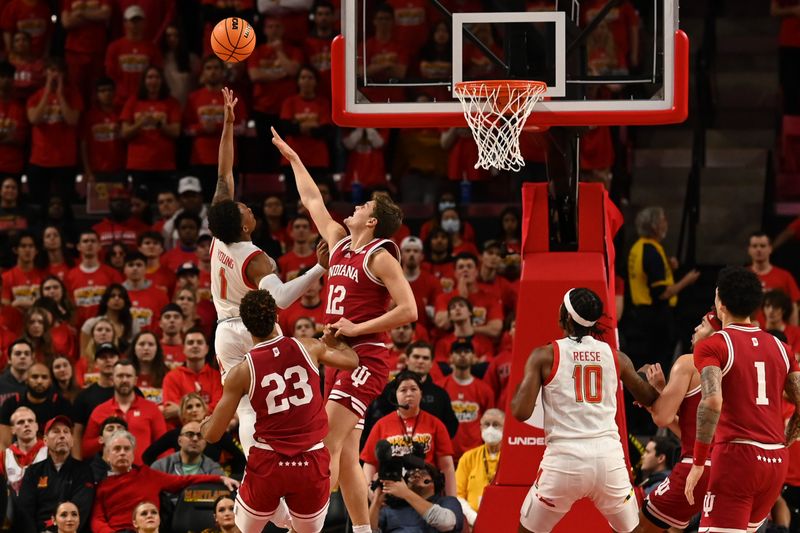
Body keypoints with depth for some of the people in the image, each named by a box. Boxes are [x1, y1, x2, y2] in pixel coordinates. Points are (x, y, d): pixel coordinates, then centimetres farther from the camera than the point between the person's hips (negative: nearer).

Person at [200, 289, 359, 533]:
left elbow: (213, 434, -3)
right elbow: (352, 360, 21)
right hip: (312, 463, 2)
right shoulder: (309, 348, -1)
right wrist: (334, 341, 43)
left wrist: (204, 425, 22)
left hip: (268, 463, -1)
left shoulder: (242, 372, -7)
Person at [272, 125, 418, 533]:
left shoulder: (380, 257, -9)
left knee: (327, 443, -18)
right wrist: (292, 158, 35)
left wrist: (358, 328, -17)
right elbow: (313, 200, 29)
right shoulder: (339, 243, 14)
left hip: (365, 357, -9)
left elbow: (409, 311, -16)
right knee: (346, 455, 7)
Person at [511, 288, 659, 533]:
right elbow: (651, 400, 22)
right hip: (608, 456, 2)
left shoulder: (544, 356, -1)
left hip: (564, 457, -2)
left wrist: (515, 394, 16)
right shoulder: (616, 357, 9)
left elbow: (521, 412, -6)